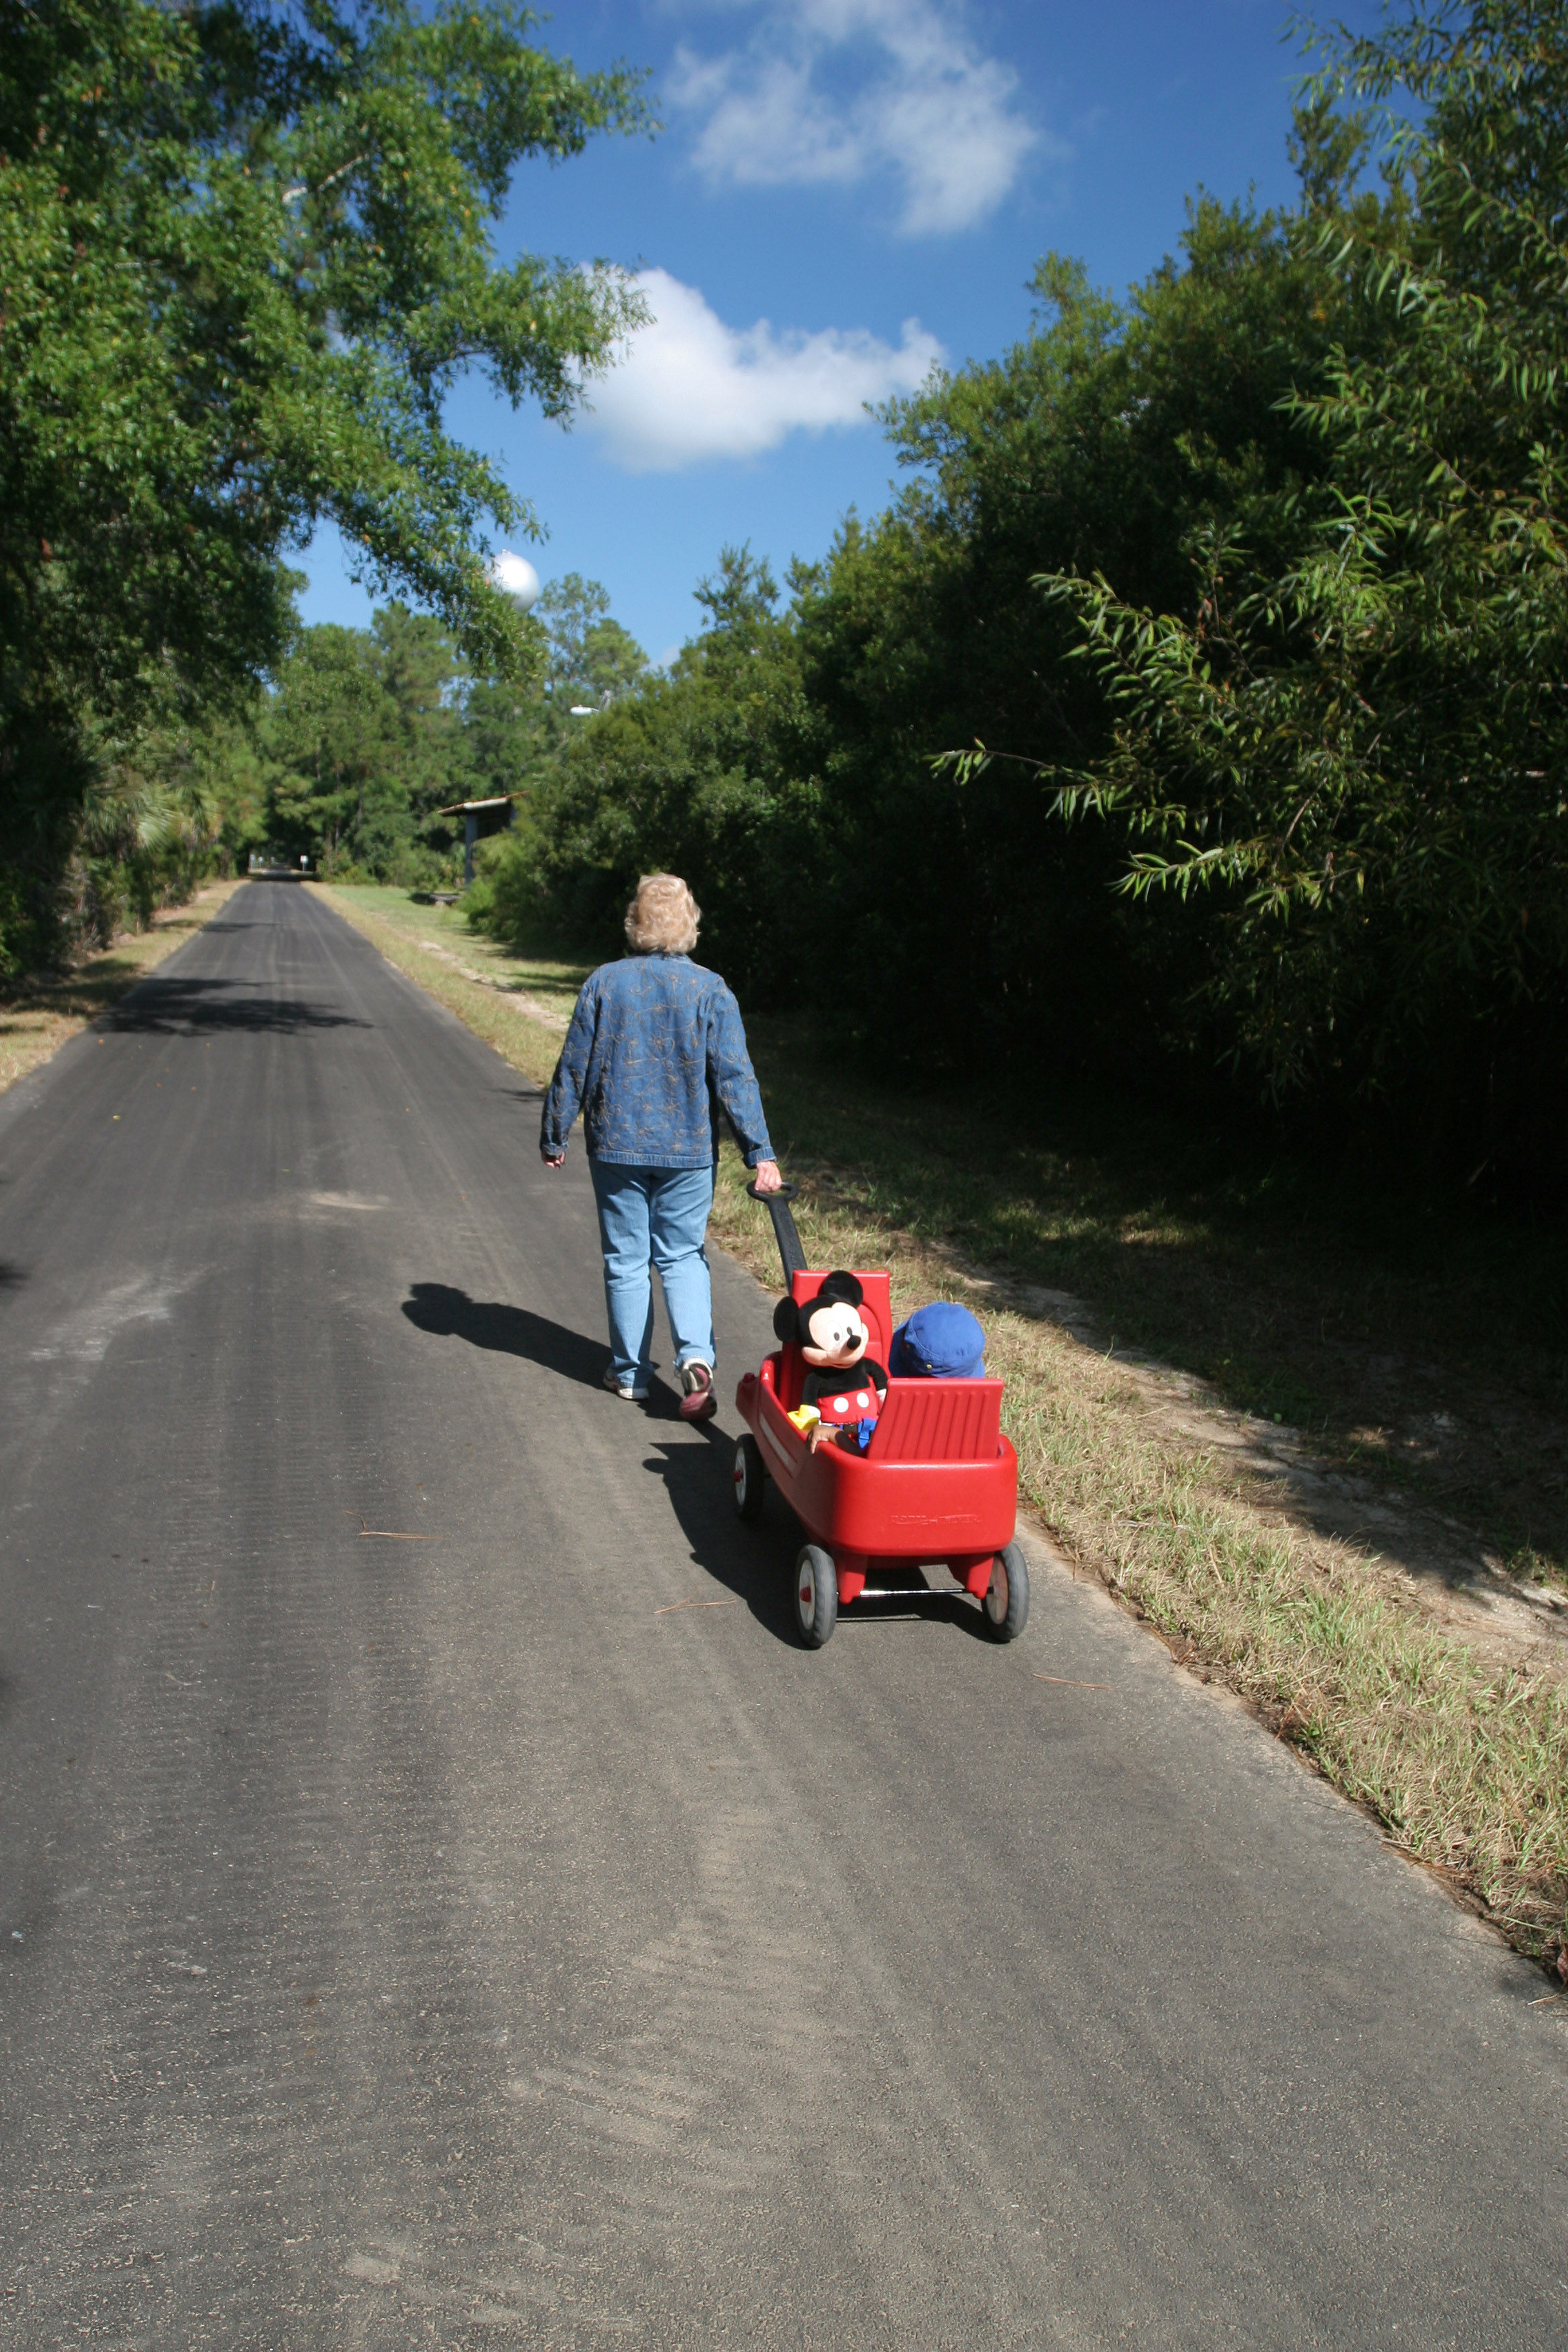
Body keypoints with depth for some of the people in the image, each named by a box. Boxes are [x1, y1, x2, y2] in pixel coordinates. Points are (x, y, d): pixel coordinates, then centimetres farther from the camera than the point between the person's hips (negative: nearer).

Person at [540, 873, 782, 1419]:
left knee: (626, 1259, 11)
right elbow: (735, 1078, -10)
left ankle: (631, 1372, 20)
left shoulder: (604, 983, -5)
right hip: (688, 1150, 0)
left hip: (617, 1147, 0)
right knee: (683, 1256, 11)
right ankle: (695, 1355, -9)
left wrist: (554, 1136, 10)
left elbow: (573, 1068, -1)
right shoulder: (710, 991, -6)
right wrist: (760, 1154, -9)